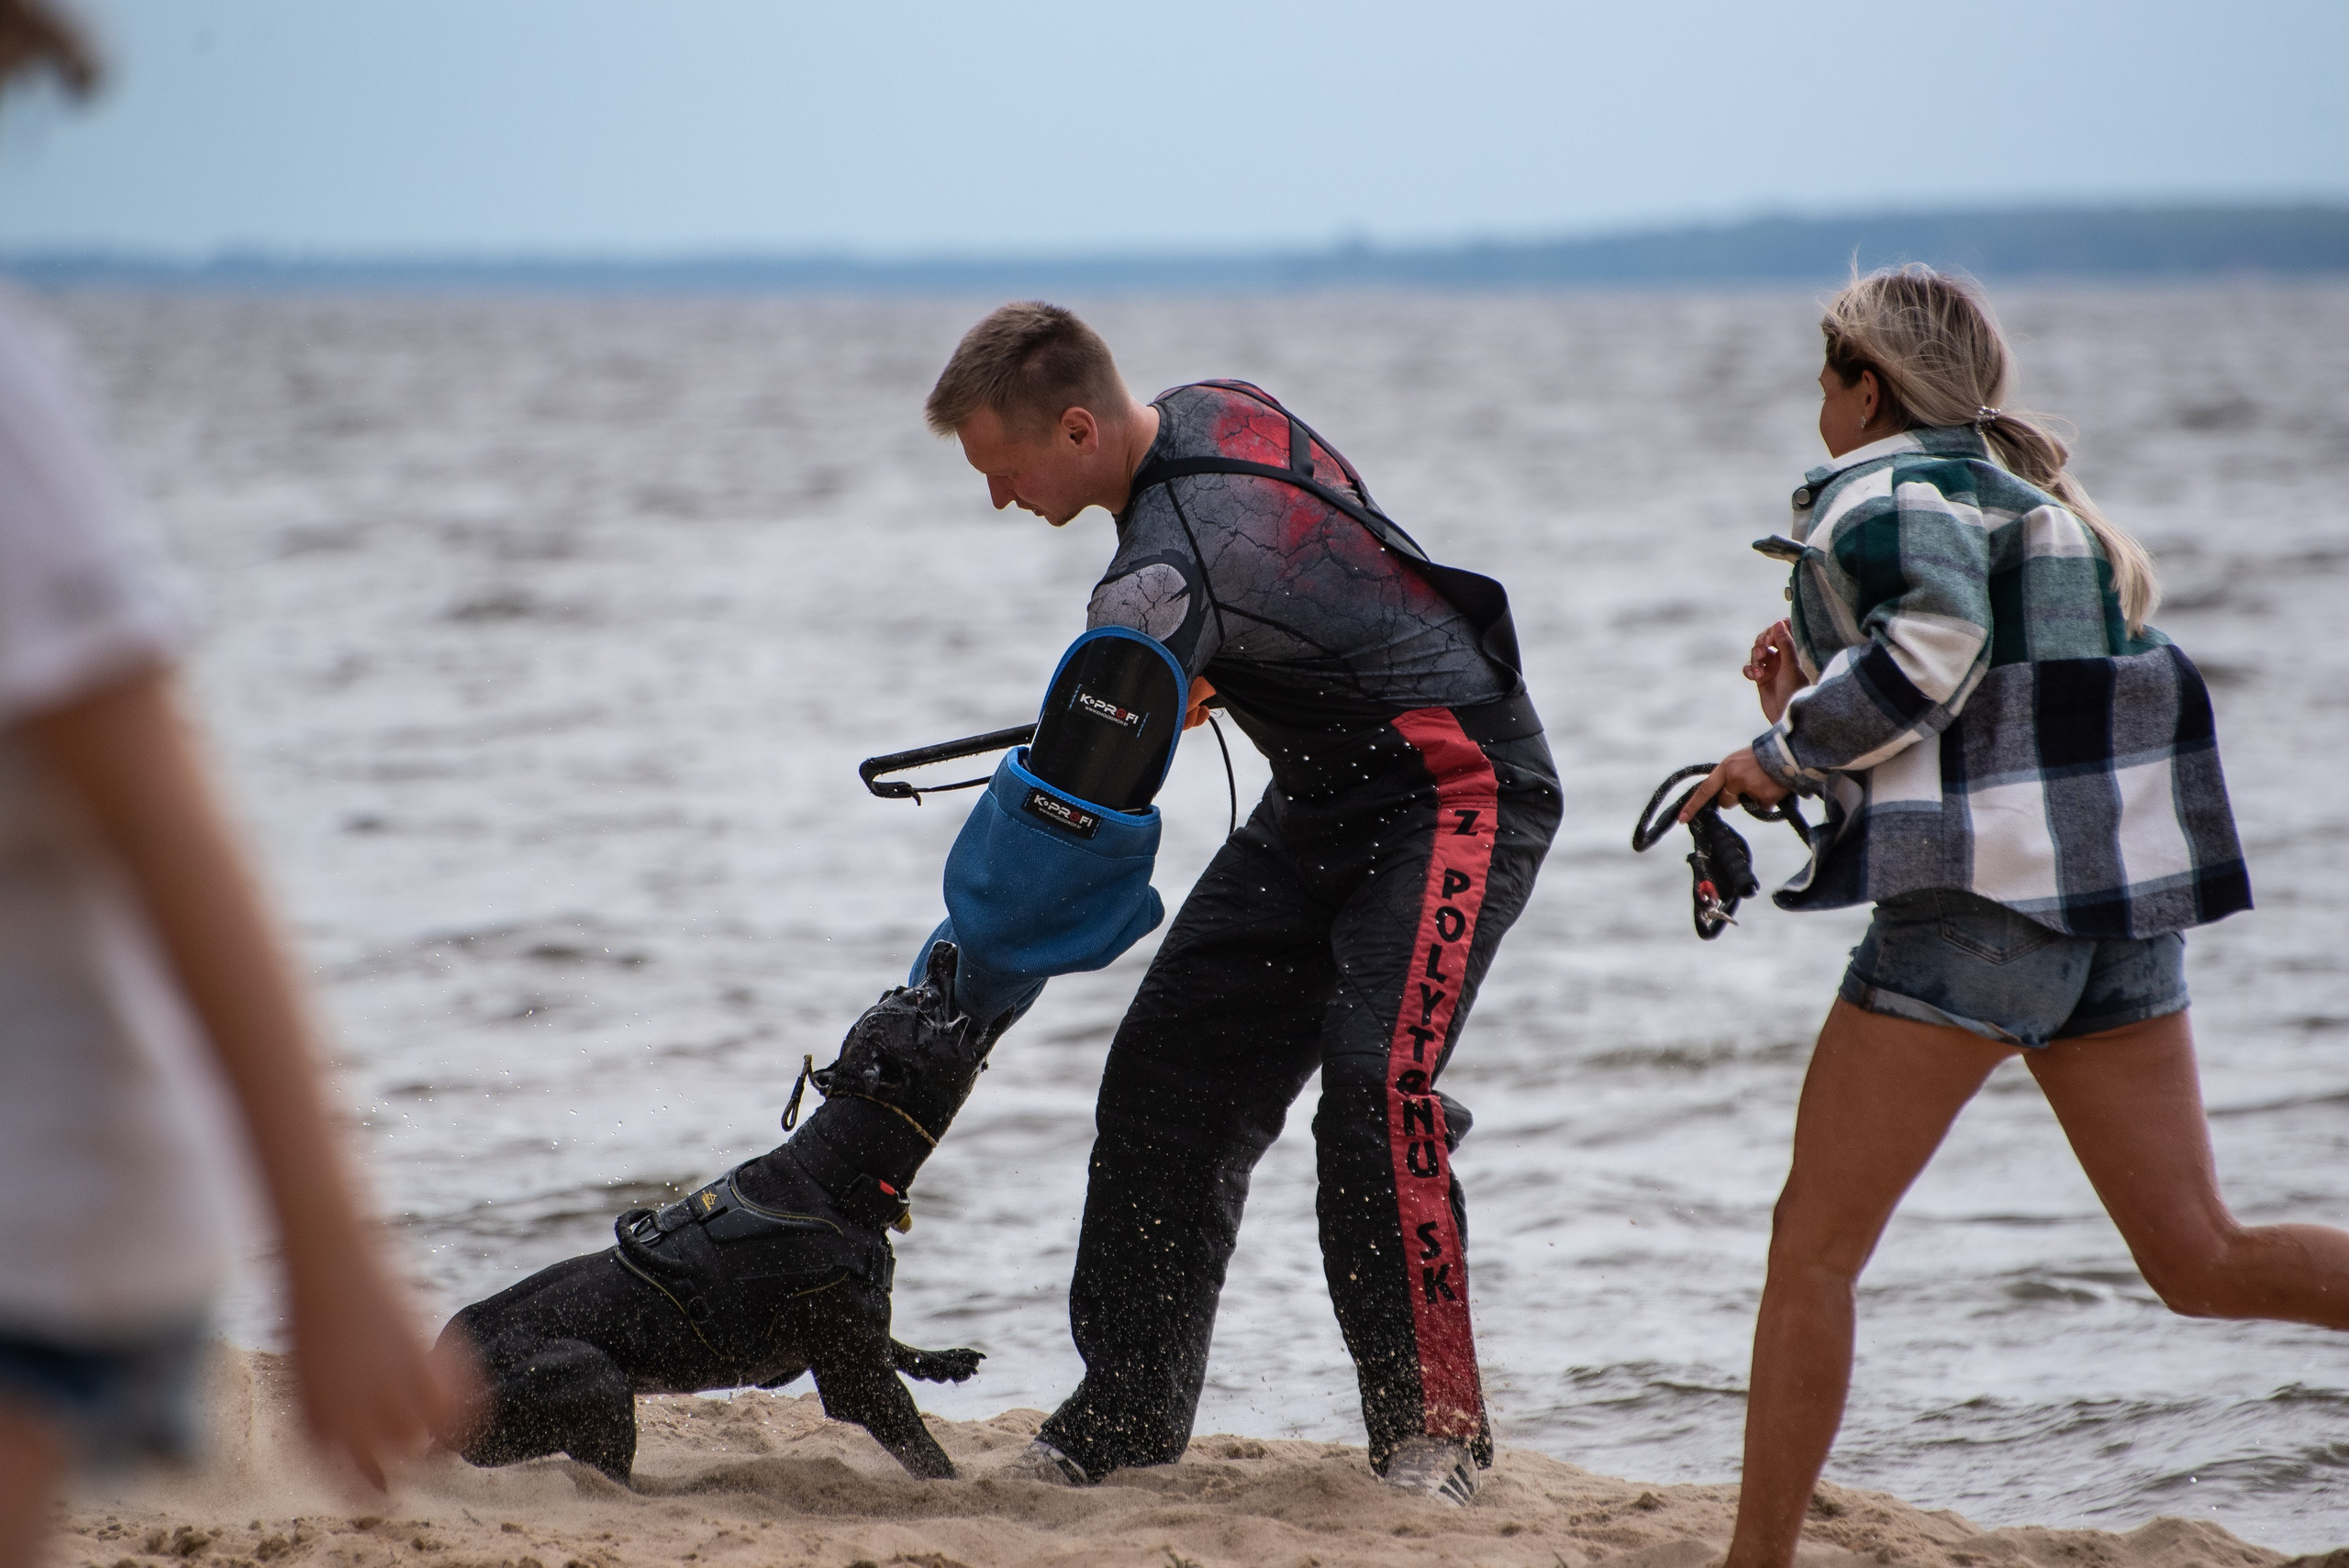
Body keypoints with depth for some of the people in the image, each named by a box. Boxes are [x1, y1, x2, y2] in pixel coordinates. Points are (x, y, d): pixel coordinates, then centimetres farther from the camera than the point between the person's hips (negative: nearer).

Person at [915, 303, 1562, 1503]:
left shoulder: (1168, 573, -31)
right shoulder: (1211, 409, -3)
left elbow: (1071, 810, -27)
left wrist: (976, 978, -16)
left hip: (1455, 789, -10)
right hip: (1325, 801, 10)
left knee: (1375, 1083, -26)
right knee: (1169, 1070, 3)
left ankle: (1433, 1426, -15)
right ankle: (1132, 1407, 9)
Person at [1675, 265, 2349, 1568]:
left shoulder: (1880, 492, -1)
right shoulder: (2025, 498, 25)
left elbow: (1935, 642, -20)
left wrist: (1783, 749, -9)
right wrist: (1818, 715, 23)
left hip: (1979, 898, -8)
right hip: (2121, 893, 8)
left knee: (1812, 1249, 0)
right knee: (2200, 1259, 5)